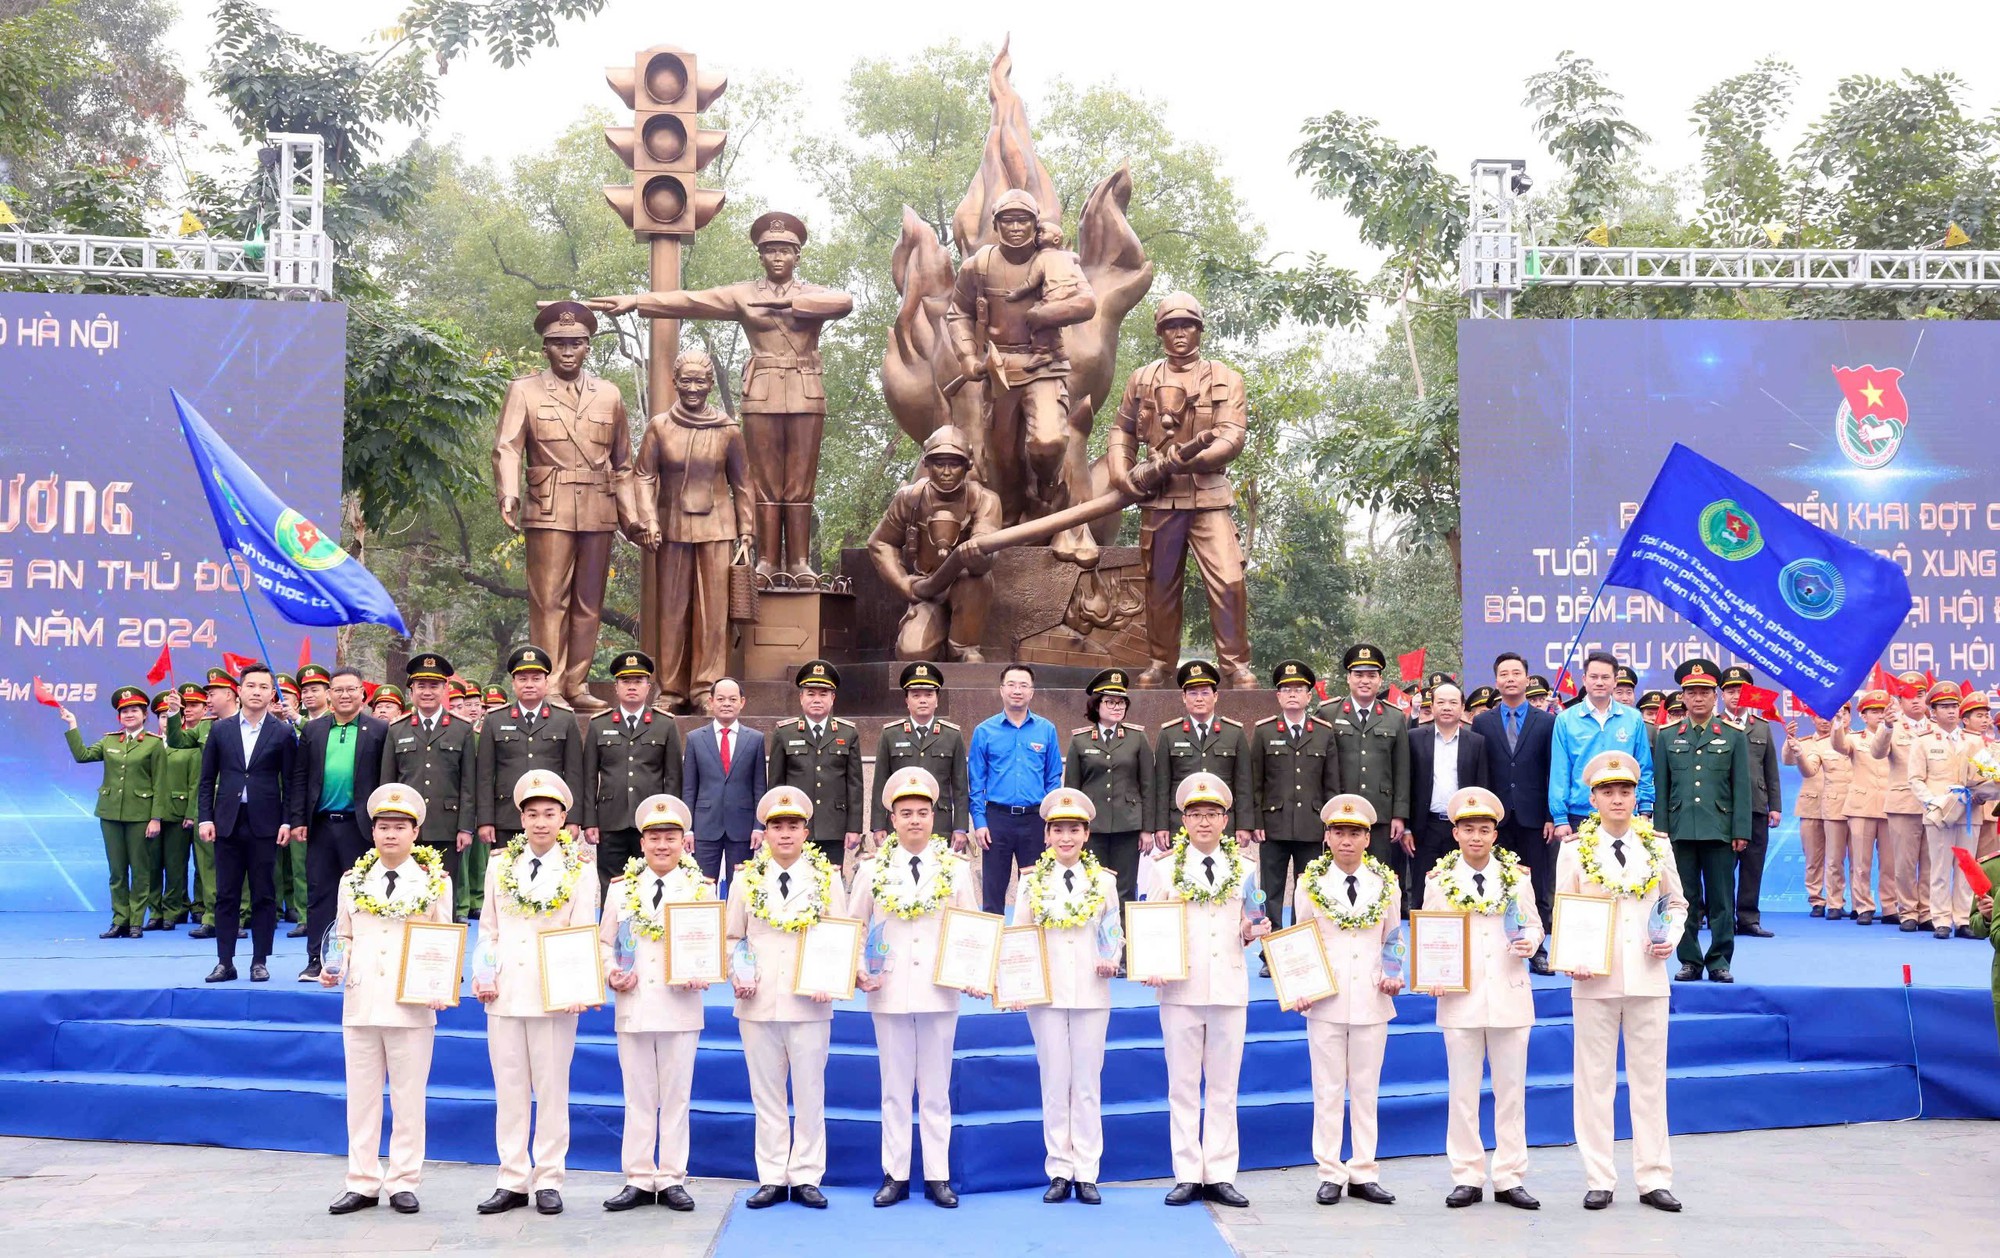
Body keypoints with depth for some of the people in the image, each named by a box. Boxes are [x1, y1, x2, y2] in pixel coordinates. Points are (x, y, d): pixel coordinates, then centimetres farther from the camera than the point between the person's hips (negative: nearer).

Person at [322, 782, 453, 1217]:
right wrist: (332, 970, -3)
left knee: (408, 1098, 3)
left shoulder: (434, 881, 2)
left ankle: (404, 1183, 12)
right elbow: (344, 938, 16)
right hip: (360, 1003, 3)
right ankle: (362, 1183, 17)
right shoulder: (353, 881, 9)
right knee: (361, 1097, 9)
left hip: (412, 1006, -3)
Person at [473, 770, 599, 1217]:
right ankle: (512, 1181, 16)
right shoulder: (500, 864, 9)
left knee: (551, 1090, 4)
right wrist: (482, 976, -1)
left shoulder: (580, 869, 0)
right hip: (504, 993, 3)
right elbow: (488, 929, 12)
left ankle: (549, 1181, 12)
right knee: (509, 1091, 8)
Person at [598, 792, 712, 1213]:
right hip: (632, 1008, 1)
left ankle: (672, 1179, 13)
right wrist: (611, 974, -6)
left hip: (681, 1008, -1)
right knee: (638, 1096, 7)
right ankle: (639, 1179, 14)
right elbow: (605, 942, 12)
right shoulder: (621, 888, 8)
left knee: (677, 1096, 5)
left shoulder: (702, 889, 4)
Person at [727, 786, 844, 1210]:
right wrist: (737, 976, -5)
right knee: (766, 1093, 7)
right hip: (758, 1003, 1)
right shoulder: (747, 880, 7)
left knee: (810, 1092, 3)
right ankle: (772, 1178, 14)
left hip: (810, 1003, -1)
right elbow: (733, 938, 12)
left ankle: (806, 1176, 12)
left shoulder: (826, 878, 4)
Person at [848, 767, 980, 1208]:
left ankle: (937, 1176, 13)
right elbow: (853, 930, 8)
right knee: (895, 1089, 7)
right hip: (889, 993, 0)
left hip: (939, 993, 0)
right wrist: (857, 970, -7)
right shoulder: (873, 870, 4)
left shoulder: (956, 869, 4)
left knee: (936, 1089, 6)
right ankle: (895, 1175, 14)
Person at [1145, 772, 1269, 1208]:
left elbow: (1245, 931, 14)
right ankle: (1187, 1175, 10)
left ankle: (1220, 1175, 12)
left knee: (1223, 1086, 6)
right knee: (1183, 1086, 4)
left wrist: (1256, 931, -8)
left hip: (1229, 988, 1)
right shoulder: (1167, 867, 2)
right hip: (1180, 989, -1)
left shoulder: (1243, 869, 8)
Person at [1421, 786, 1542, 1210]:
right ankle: (1467, 1178, 13)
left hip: (1510, 996, 1)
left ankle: (1509, 1178, 14)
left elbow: (1534, 924, 12)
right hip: (1459, 999, -1)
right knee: (1463, 1091, 4)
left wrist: (1529, 941, -11)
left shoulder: (1516, 876, 5)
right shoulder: (1439, 879, 2)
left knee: (1511, 1090, 6)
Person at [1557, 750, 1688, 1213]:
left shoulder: (1657, 846, 6)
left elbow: (1676, 903, 14)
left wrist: (1671, 938, -5)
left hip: (1647, 977, 2)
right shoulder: (1576, 849, 1)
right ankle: (1598, 1180, 11)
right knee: (1595, 1079, 4)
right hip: (1594, 981, -1)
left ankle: (1654, 1178, 14)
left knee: (1650, 1077, 6)